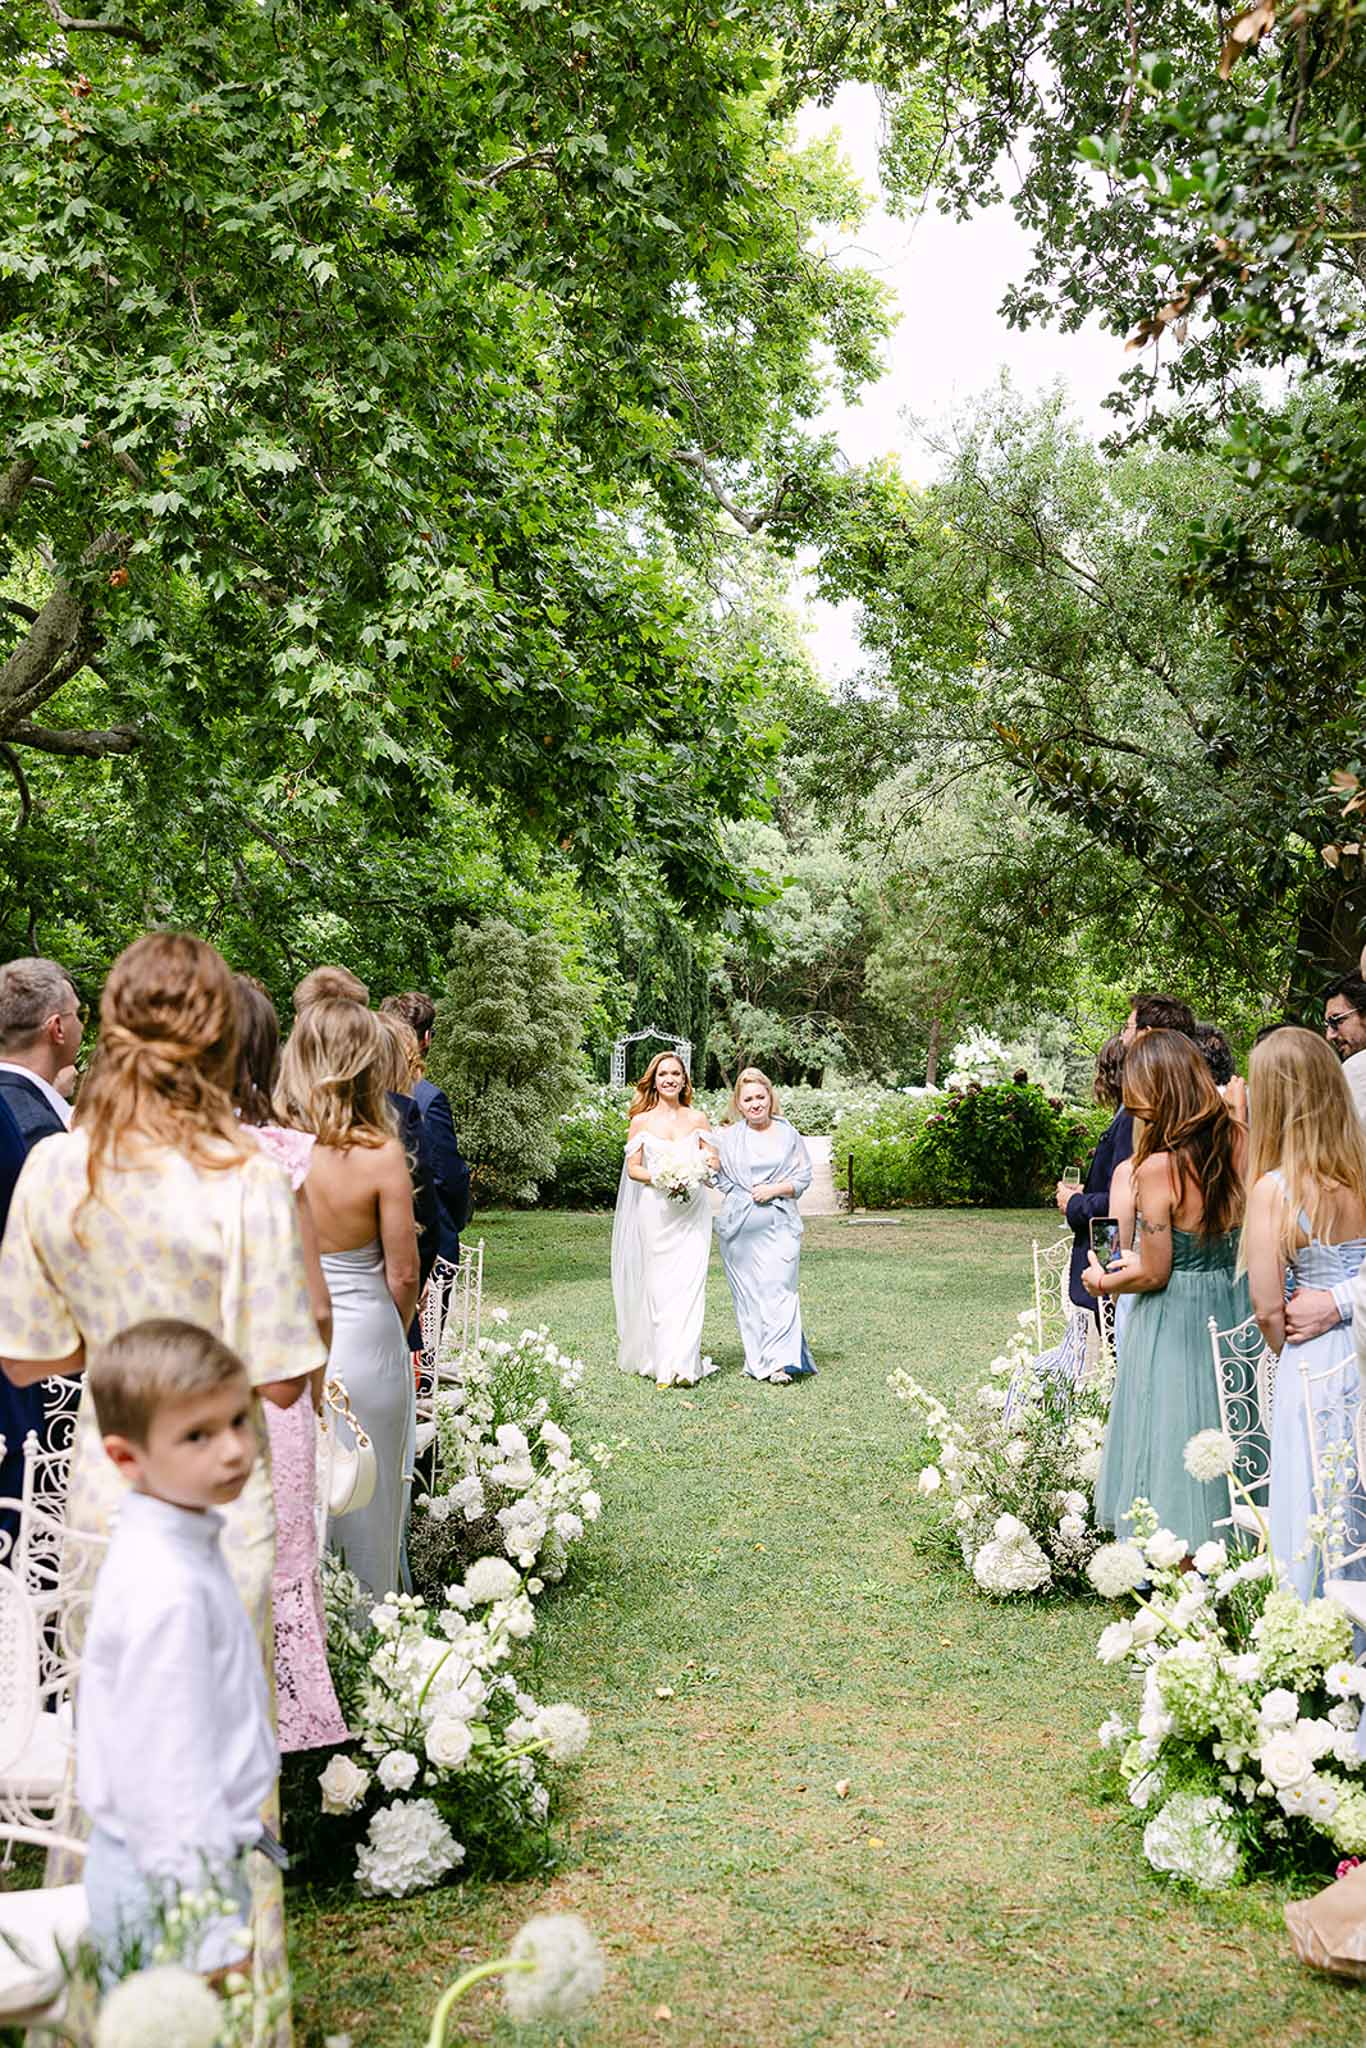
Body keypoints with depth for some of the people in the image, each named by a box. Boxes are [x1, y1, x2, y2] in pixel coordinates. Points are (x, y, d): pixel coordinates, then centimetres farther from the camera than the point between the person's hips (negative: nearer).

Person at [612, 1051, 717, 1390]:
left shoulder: (697, 1118, 9)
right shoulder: (641, 1121, 4)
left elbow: (713, 1161, 12)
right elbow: (632, 1168, 2)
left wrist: (708, 1165, -11)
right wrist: (660, 1178, -15)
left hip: (691, 1211, 1)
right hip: (654, 1212, -1)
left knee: (688, 1283, -8)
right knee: (656, 1284, 0)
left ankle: (682, 1363, -9)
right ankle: (656, 1359, 7)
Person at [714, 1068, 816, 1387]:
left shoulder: (787, 1134, 6)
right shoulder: (728, 1138, 6)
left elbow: (803, 1177, 6)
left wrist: (774, 1189, -8)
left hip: (780, 1223, -1)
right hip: (740, 1226, 1)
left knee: (778, 1287, -10)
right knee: (748, 1290, 2)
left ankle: (781, 1361, -12)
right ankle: (759, 1361, 9)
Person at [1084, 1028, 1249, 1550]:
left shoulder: (1159, 1167, -21)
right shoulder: (1242, 1143, -4)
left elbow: (1153, 1275, -14)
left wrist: (1103, 1281, 5)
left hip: (1175, 1315, -6)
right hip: (1233, 1306, 6)